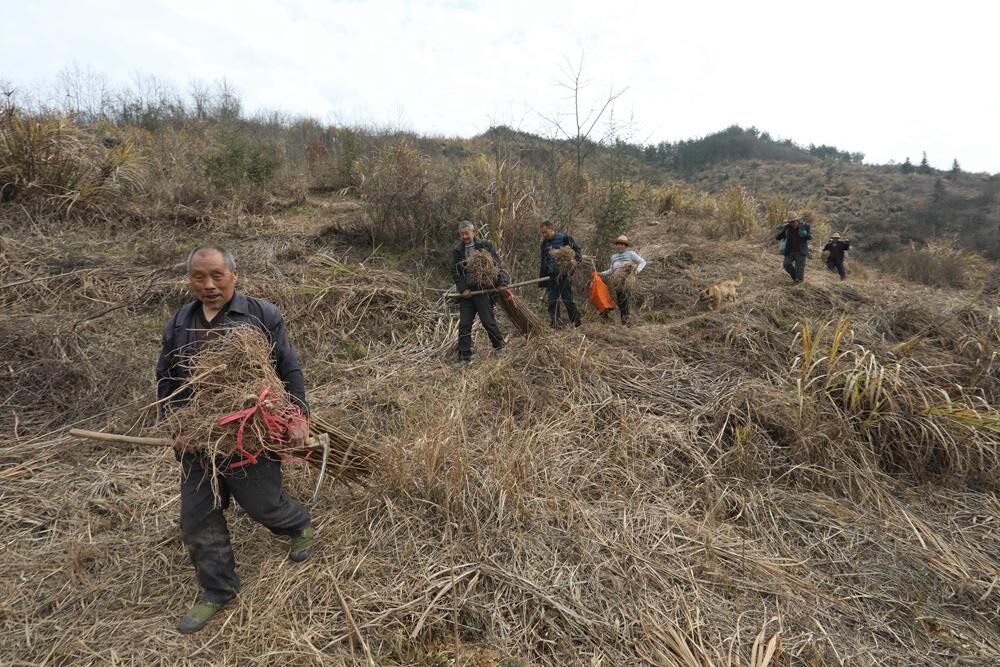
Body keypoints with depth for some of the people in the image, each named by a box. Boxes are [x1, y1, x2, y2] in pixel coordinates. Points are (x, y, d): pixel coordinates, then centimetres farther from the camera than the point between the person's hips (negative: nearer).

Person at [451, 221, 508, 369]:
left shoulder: (485, 245, 1)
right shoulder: (457, 251, 9)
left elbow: (497, 265, -1)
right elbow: (455, 272, 5)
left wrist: (503, 283, -11)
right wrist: (463, 289, -7)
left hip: (483, 290, -3)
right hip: (466, 292, 4)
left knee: (488, 321, -1)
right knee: (464, 325, 3)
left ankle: (499, 348, 22)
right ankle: (464, 357, 10)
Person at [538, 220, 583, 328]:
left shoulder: (564, 238, -5)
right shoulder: (544, 243, 12)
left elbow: (578, 251, 2)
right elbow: (543, 262, 20)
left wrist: (575, 264, -13)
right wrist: (541, 279, 17)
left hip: (564, 275, -5)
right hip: (551, 276, 5)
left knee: (568, 299, -3)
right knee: (552, 301, 4)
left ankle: (576, 322, 9)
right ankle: (554, 324, 10)